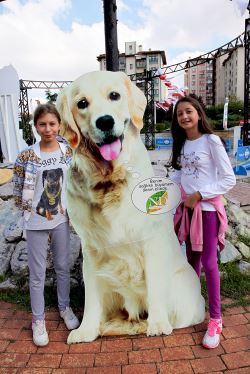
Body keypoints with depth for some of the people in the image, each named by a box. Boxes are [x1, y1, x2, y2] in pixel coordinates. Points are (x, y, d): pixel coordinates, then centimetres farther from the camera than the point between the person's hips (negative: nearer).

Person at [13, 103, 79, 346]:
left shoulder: (68, 152, -2)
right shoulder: (26, 156, -11)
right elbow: (18, 193, -5)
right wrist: (33, 210, -6)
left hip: (61, 219, 3)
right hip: (36, 223, -2)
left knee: (63, 267, 18)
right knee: (37, 274, 10)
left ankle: (64, 307, 41)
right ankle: (38, 319, 32)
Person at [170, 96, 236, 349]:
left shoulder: (211, 141, -11)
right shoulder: (181, 144, 8)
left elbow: (229, 179, -13)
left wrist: (198, 195, -17)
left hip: (208, 207, -6)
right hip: (187, 207, 6)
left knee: (209, 263, 0)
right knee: (192, 258, 17)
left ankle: (215, 319, 18)